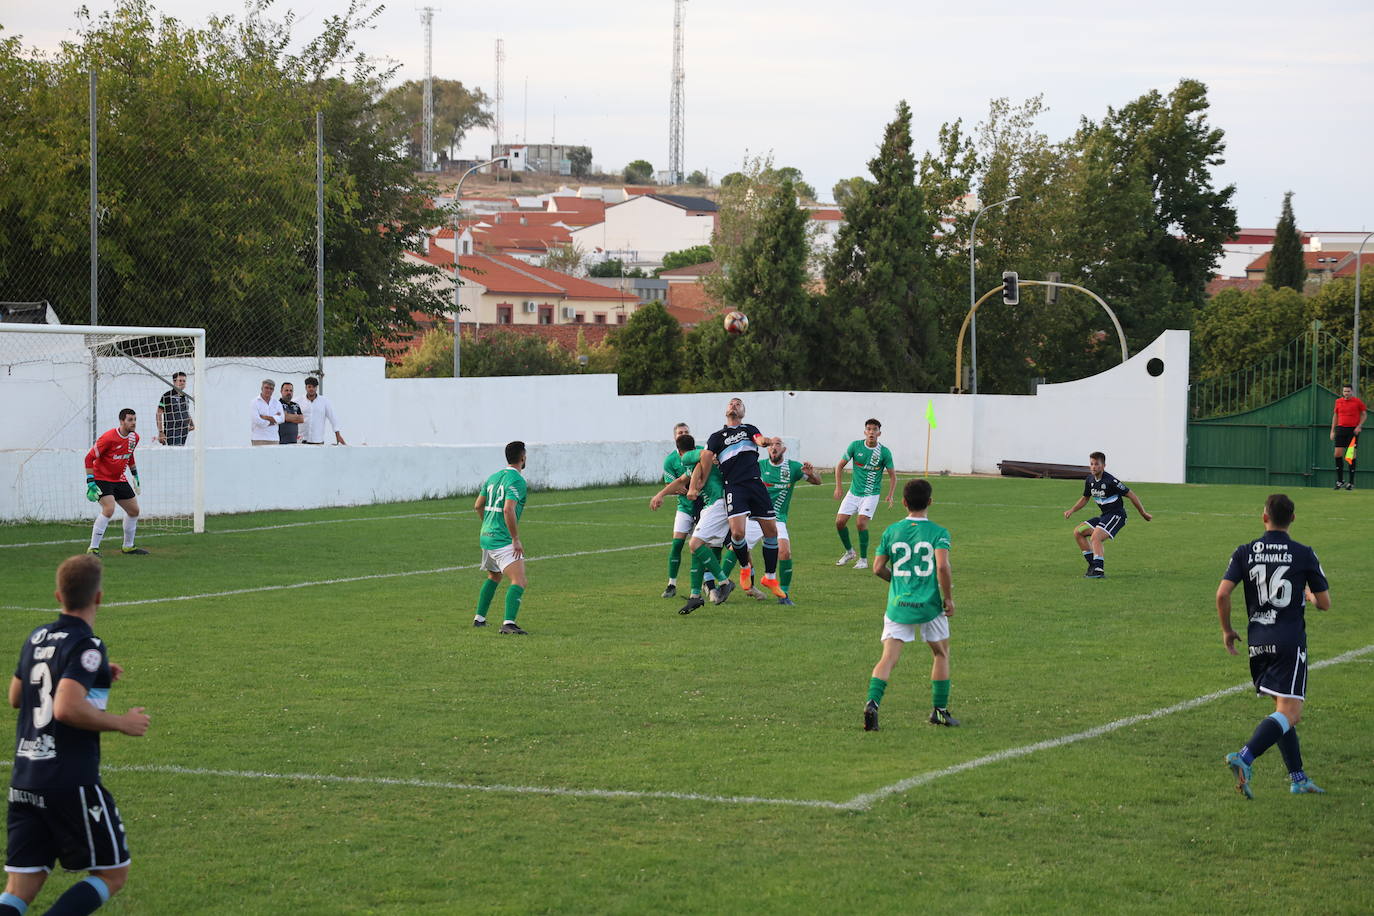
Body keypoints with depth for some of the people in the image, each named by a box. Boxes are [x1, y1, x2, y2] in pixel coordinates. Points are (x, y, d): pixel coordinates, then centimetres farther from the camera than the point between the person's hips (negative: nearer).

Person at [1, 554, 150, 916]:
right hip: (72, 784, -7)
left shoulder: (37, 638, 11)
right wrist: (121, 723, -12)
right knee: (113, 873, 8)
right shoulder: (87, 646, -13)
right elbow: (68, 708, -26)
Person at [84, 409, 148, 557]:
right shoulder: (108, 438, -22)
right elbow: (89, 458, -18)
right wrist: (90, 483, -22)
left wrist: (135, 475, 25)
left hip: (120, 480, 8)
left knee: (134, 510, 12)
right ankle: (93, 548, -20)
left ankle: (128, 547, 30)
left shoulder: (134, 438, 1)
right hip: (102, 478, -8)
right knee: (109, 509, -26)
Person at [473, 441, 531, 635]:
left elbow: (478, 505, 19)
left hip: (486, 537, 9)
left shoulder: (493, 477, 13)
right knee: (519, 581, -16)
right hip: (502, 539, -9)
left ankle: (479, 618, 34)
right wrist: (516, 539, -19)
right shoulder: (516, 480, -14)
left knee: (493, 577, 29)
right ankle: (509, 623, -31)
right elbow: (508, 509, -24)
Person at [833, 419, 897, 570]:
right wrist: (838, 487, -2)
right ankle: (849, 551, 22)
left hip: (871, 494, -3)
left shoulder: (884, 452, -9)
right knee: (840, 522, -3)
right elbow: (840, 466, 4)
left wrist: (891, 495, -11)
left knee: (861, 523, -19)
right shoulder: (855, 446, -6)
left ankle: (863, 559, -4)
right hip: (853, 492, 3)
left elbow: (892, 475, 0)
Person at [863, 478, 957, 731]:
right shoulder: (938, 532, -5)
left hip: (898, 605, 2)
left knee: (888, 658, -2)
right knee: (941, 654, 19)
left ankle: (872, 702, -23)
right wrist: (948, 598, -7)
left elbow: (878, 568, 4)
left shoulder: (891, 531, 4)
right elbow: (942, 566, -19)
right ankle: (939, 710, 23)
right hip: (929, 605, -2)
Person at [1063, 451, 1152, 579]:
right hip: (1104, 515, 9)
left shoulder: (1110, 481, -20)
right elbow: (1085, 498, 20)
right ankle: (1093, 564, 6)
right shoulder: (1089, 480, 3)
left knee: (1095, 537, -27)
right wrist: (1072, 510, 5)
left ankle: (1099, 570, -31)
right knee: (1078, 532, 5)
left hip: (1116, 515, -9)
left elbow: (1130, 494, -13)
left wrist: (1143, 514, -6)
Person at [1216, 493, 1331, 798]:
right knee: (1289, 714, -9)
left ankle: (1298, 778, 19)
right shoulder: (1304, 555, -3)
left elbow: (1222, 594, -6)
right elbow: (1325, 603, 1)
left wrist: (1227, 630, 9)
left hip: (1258, 641, 4)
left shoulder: (1245, 552, 2)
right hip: (1290, 641, -4)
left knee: (1283, 709, 18)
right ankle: (1244, 758, -30)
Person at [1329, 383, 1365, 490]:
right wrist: (1332, 431, 14)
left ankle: (1351, 482, 4)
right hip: (1341, 429, 3)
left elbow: (1364, 414, 7)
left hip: (1353, 430, -3)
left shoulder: (1358, 402, -1)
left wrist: (1359, 426, -7)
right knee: (1338, 454, -5)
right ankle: (1340, 481, 5)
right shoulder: (1338, 402, 9)